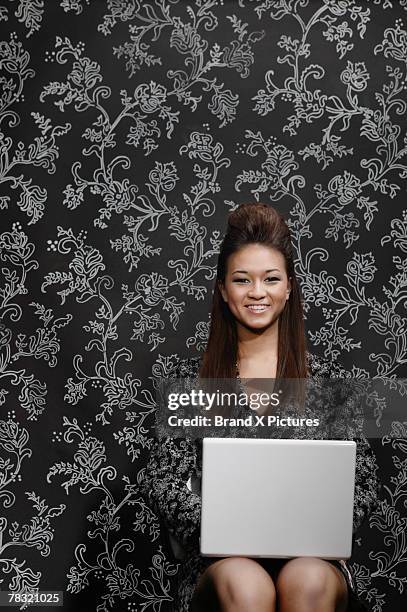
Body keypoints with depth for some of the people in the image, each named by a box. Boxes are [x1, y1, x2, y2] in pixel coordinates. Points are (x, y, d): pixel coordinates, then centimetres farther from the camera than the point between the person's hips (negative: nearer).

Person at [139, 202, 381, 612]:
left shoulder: (329, 380, 8)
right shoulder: (190, 378, 7)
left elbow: (364, 483, 8)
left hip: (311, 557, 1)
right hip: (219, 561, -1)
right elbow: (159, 480, 2)